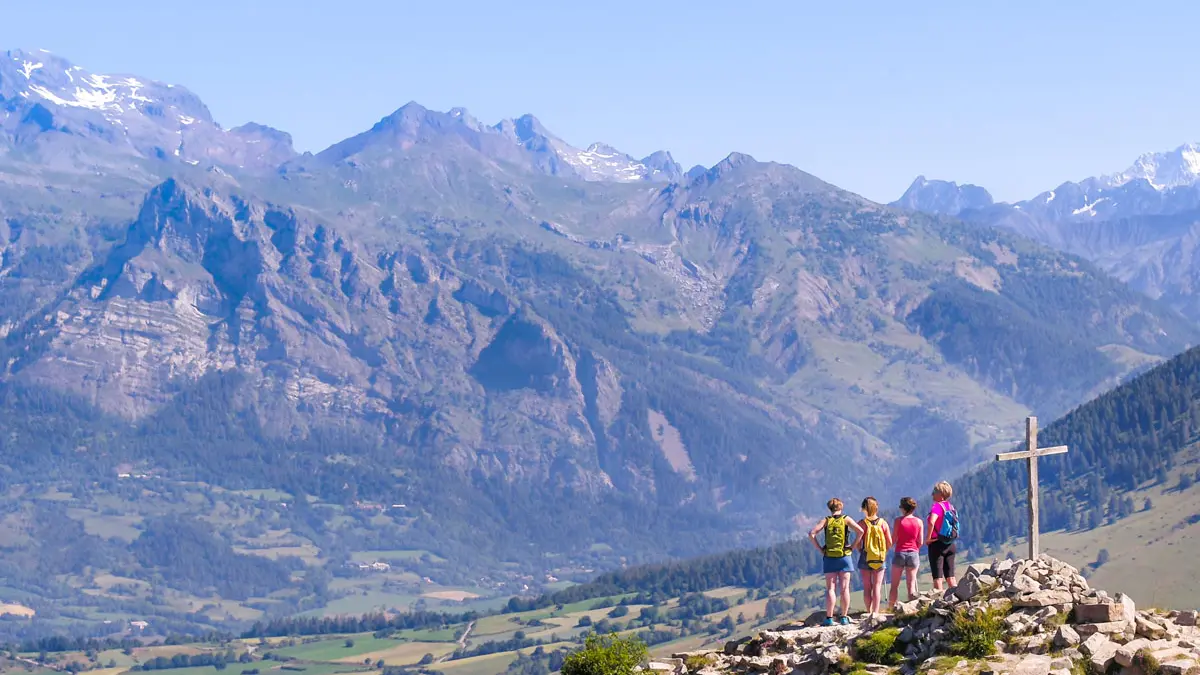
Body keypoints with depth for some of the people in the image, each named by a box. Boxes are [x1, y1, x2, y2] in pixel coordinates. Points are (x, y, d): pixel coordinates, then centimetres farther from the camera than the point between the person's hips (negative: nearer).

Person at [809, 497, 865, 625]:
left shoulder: (826, 520, 3)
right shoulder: (846, 519, 2)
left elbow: (812, 534, -8)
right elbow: (860, 531, -12)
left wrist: (820, 548, -1)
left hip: (829, 557, 1)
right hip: (844, 557, -1)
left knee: (830, 588, 1)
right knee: (844, 588, 3)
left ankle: (829, 618, -4)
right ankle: (844, 617, 2)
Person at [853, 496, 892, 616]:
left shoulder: (862, 523, -7)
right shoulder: (883, 523, -3)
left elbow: (857, 544, -9)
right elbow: (889, 543, -1)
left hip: (865, 558, -1)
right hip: (880, 558, 1)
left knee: (867, 587, 8)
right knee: (877, 586, 3)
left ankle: (869, 612, 10)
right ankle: (875, 612, -4)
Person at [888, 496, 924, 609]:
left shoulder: (898, 521, -6)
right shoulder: (919, 522, 1)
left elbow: (893, 540, -5)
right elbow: (920, 542, 2)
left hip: (900, 552, -2)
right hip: (913, 553, 2)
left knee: (895, 585, 6)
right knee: (911, 584, 5)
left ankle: (891, 607, 5)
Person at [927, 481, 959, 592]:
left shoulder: (937, 506, -14)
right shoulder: (951, 506, 9)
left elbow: (931, 522, -30)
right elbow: (956, 524, 21)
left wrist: (928, 538, -19)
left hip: (937, 544, -7)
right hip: (950, 544, 7)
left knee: (937, 576, -4)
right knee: (950, 576, 11)